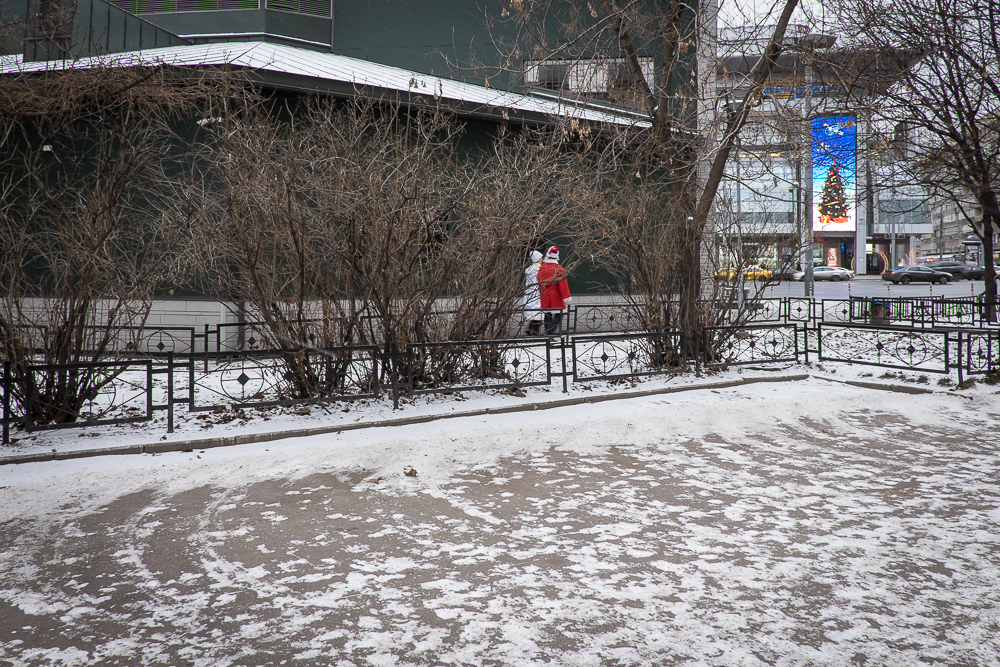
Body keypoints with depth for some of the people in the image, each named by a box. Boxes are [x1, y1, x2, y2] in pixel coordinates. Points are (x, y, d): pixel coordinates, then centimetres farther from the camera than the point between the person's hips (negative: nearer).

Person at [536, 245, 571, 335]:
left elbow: (539, 282, 14)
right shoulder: (558, 269, -14)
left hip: (544, 296, 6)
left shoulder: (541, 268, 4)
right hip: (556, 296, -6)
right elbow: (562, 284, -14)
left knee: (547, 314, 13)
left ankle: (547, 331, 16)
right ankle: (549, 332, -17)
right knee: (558, 314, -2)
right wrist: (566, 297, -8)